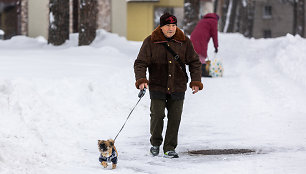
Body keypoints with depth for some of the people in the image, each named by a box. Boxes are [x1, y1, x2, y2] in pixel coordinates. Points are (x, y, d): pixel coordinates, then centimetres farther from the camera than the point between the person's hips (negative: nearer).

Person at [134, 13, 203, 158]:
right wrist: (141, 80, -21)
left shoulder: (184, 42, 2)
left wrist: (196, 82, -2)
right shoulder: (150, 42, -4)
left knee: (175, 118, -1)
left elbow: (194, 62, 8)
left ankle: (169, 149, 10)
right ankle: (155, 143, 20)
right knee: (157, 115, -6)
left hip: (177, 88, 2)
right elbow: (140, 63, -5)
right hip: (157, 87, -2)